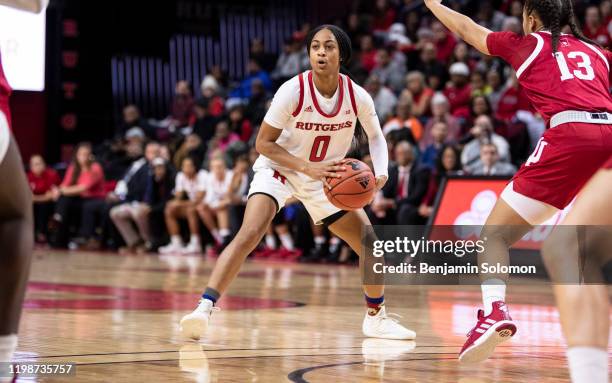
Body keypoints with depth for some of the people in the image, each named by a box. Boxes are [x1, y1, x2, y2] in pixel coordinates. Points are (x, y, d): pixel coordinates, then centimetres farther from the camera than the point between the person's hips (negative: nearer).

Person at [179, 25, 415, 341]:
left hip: (326, 177, 4)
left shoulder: (357, 97, -15)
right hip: (278, 169, -4)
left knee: (371, 244, 3)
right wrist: (308, 167, -29)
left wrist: (381, 171, -15)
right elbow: (263, 143, -18)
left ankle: (376, 318, 25)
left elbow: (375, 137, 4)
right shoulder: (293, 91, -24)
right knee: (249, 234, -28)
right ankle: (204, 308, -31)